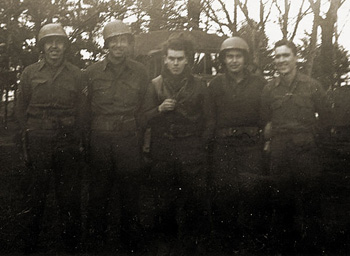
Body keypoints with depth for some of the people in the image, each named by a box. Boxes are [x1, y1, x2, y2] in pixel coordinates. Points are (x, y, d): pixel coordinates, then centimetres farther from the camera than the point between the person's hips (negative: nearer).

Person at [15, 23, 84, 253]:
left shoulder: (76, 74, 7)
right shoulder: (30, 73, 7)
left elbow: (81, 111, 8)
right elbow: (21, 110, 7)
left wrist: (79, 141, 1)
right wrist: (26, 141, 1)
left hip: (68, 145, 0)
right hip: (37, 144, 0)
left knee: (69, 197, 6)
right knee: (35, 196, 6)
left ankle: (72, 243, 20)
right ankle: (31, 245, 20)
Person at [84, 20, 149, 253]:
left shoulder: (140, 72, 4)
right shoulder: (93, 72, 4)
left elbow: (144, 107, 9)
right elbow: (87, 108, 7)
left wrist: (141, 137, 6)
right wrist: (86, 138, 4)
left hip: (129, 138, 0)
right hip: (100, 139, 0)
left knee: (129, 191, 7)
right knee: (99, 190, 9)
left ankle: (131, 242, 23)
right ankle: (97, 240, 25)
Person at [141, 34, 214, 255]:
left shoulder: (199, 85, 8)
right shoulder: (155, 84, 10)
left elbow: (208, 119, 10)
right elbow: (146, 118, 8)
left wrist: (201, 143, 2)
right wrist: (160, 109, -10)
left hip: (192, 150, -1)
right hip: (162, 151, 1)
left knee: (196, 201, -3)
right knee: (164, 203, 4)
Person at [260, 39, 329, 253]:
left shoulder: (312, 86, 1)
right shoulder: (270, 89, 7)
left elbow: (323, 119, 7)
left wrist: (308, 138, 4)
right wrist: (270, 139, 4)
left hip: (306, 151, -2)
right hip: (279, 152, 2)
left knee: (309, 202, 3)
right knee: (281, 202, 9)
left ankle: (309, 246, 18)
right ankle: (284, 245, 23)